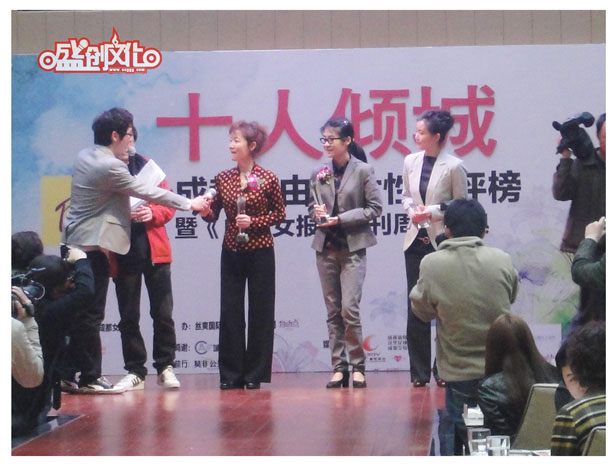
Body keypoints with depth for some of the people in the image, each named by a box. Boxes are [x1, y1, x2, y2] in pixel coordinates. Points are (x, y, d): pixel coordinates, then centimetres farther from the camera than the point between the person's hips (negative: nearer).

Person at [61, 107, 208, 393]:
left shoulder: (84, 157, 11)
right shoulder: (111, 166, -17)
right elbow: (147, 192, -10)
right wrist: (189, 204, -1)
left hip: (75, 241, 9)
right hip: (93, 246, -9)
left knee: (78, 312, 11)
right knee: (91, 313, -4)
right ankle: (89, 378, 0)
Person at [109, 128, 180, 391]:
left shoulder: (146, 166, 7)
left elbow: (169, 205, 7)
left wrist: (152, 213, -13)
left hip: (154, 251, 1)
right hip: (122, 254, -1)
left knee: (163, 314, 2)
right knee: (128, 317, 6)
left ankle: (165, 368, 13)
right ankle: (135, 372, 15)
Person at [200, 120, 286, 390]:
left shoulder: (268, 179, -3)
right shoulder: (223, 179, 6)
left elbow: (280, 214, 1)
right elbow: (213, 214, 5)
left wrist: (253, 222, -12)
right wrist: (204, 211, -17)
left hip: (260, 252, -3)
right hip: (231, 252, 3)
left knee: (260, 312, 1)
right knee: (230, 311, 3)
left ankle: (255, 374, 9)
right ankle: (231, 374, 9)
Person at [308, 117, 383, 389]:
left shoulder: (363, 171, -4)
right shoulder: (318, 175, 7)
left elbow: (375, 208, -5)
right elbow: (311, 206, 17)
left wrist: (342, 219, -13)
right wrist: (316, 213, -6)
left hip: (353, 248, -4)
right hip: (326, 247, 4)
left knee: (349, 309, -11)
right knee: (333, 311, 6)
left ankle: (358, 366, 1)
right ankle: (339, 367, 11)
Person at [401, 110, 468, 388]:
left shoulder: (453, 166, -8)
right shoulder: (411, 161, 5)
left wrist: (432, 212, -13)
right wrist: (412, 211, -4)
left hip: (442, 240, -4)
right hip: (416, 239, 5)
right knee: (415, 306, 4)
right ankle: (419, 371, 11)